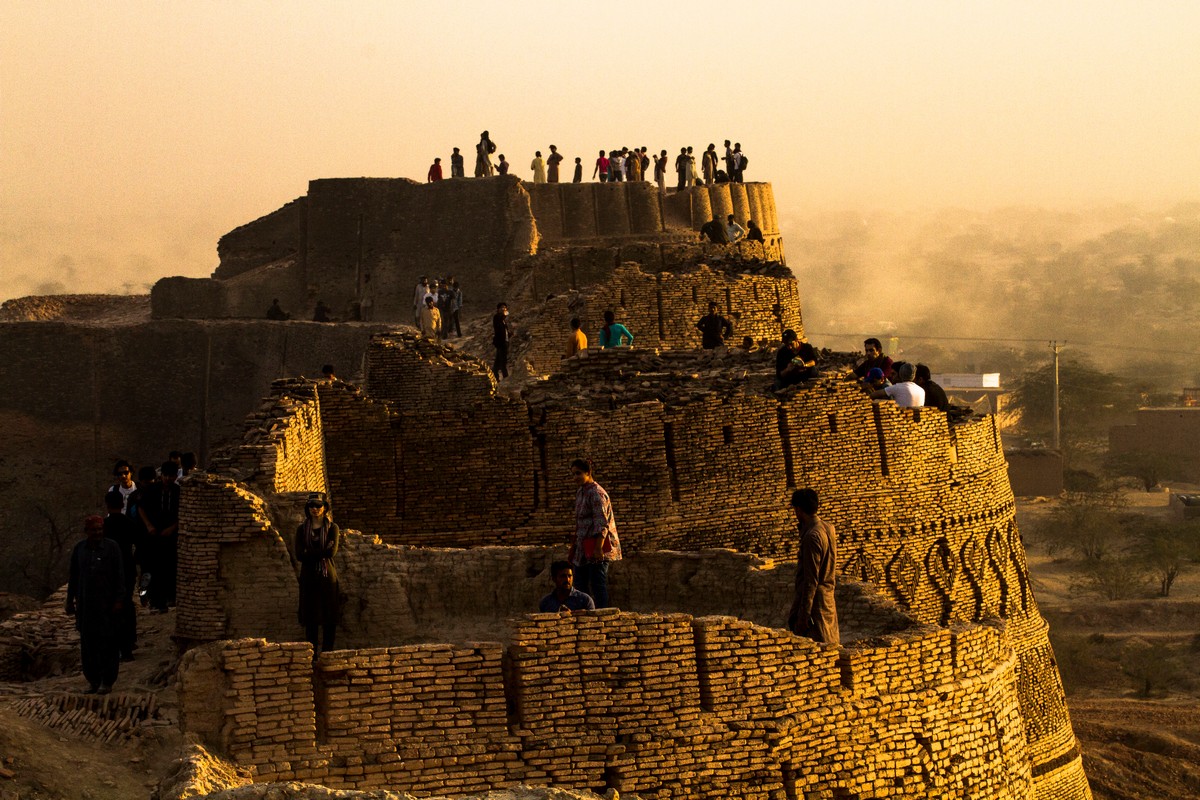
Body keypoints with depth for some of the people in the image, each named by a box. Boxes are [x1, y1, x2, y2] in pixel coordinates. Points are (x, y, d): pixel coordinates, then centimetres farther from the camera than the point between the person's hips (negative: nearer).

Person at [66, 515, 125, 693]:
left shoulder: (111, 548, -5)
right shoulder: (79, 549, 5)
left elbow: (119, 576, -4)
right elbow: (73, 577, 11)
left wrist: (118, 600, -9)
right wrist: (70, 600, 10)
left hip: (107, 603, -3)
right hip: (85, 603, 3)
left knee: (108, 642, -1)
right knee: (88, 642, 5)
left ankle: (107, 681, 6)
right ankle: (93, 680, 15)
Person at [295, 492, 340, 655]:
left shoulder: (332, 528, 3)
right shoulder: (302, 529, 7)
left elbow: (332, 552, -13)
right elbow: (299, 555, -5)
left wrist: (310, 554, -11)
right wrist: (322, 553, -11)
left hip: (327, 575, -1)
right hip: (309, 576, 1)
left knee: (329, 617, -2)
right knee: (310, 617, 0)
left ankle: (327, 653, 4)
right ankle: (311, 654, 3)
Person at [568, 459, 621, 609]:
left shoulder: (596, 494, -14)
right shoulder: (580, 492, 15)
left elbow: (602, 524, -20)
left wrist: (598, 548, -27)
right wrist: (573, 547, 23)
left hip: (597, 544, -10)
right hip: (584, 548, 10)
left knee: (597, 584, -10)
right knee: (580, 584, 9)